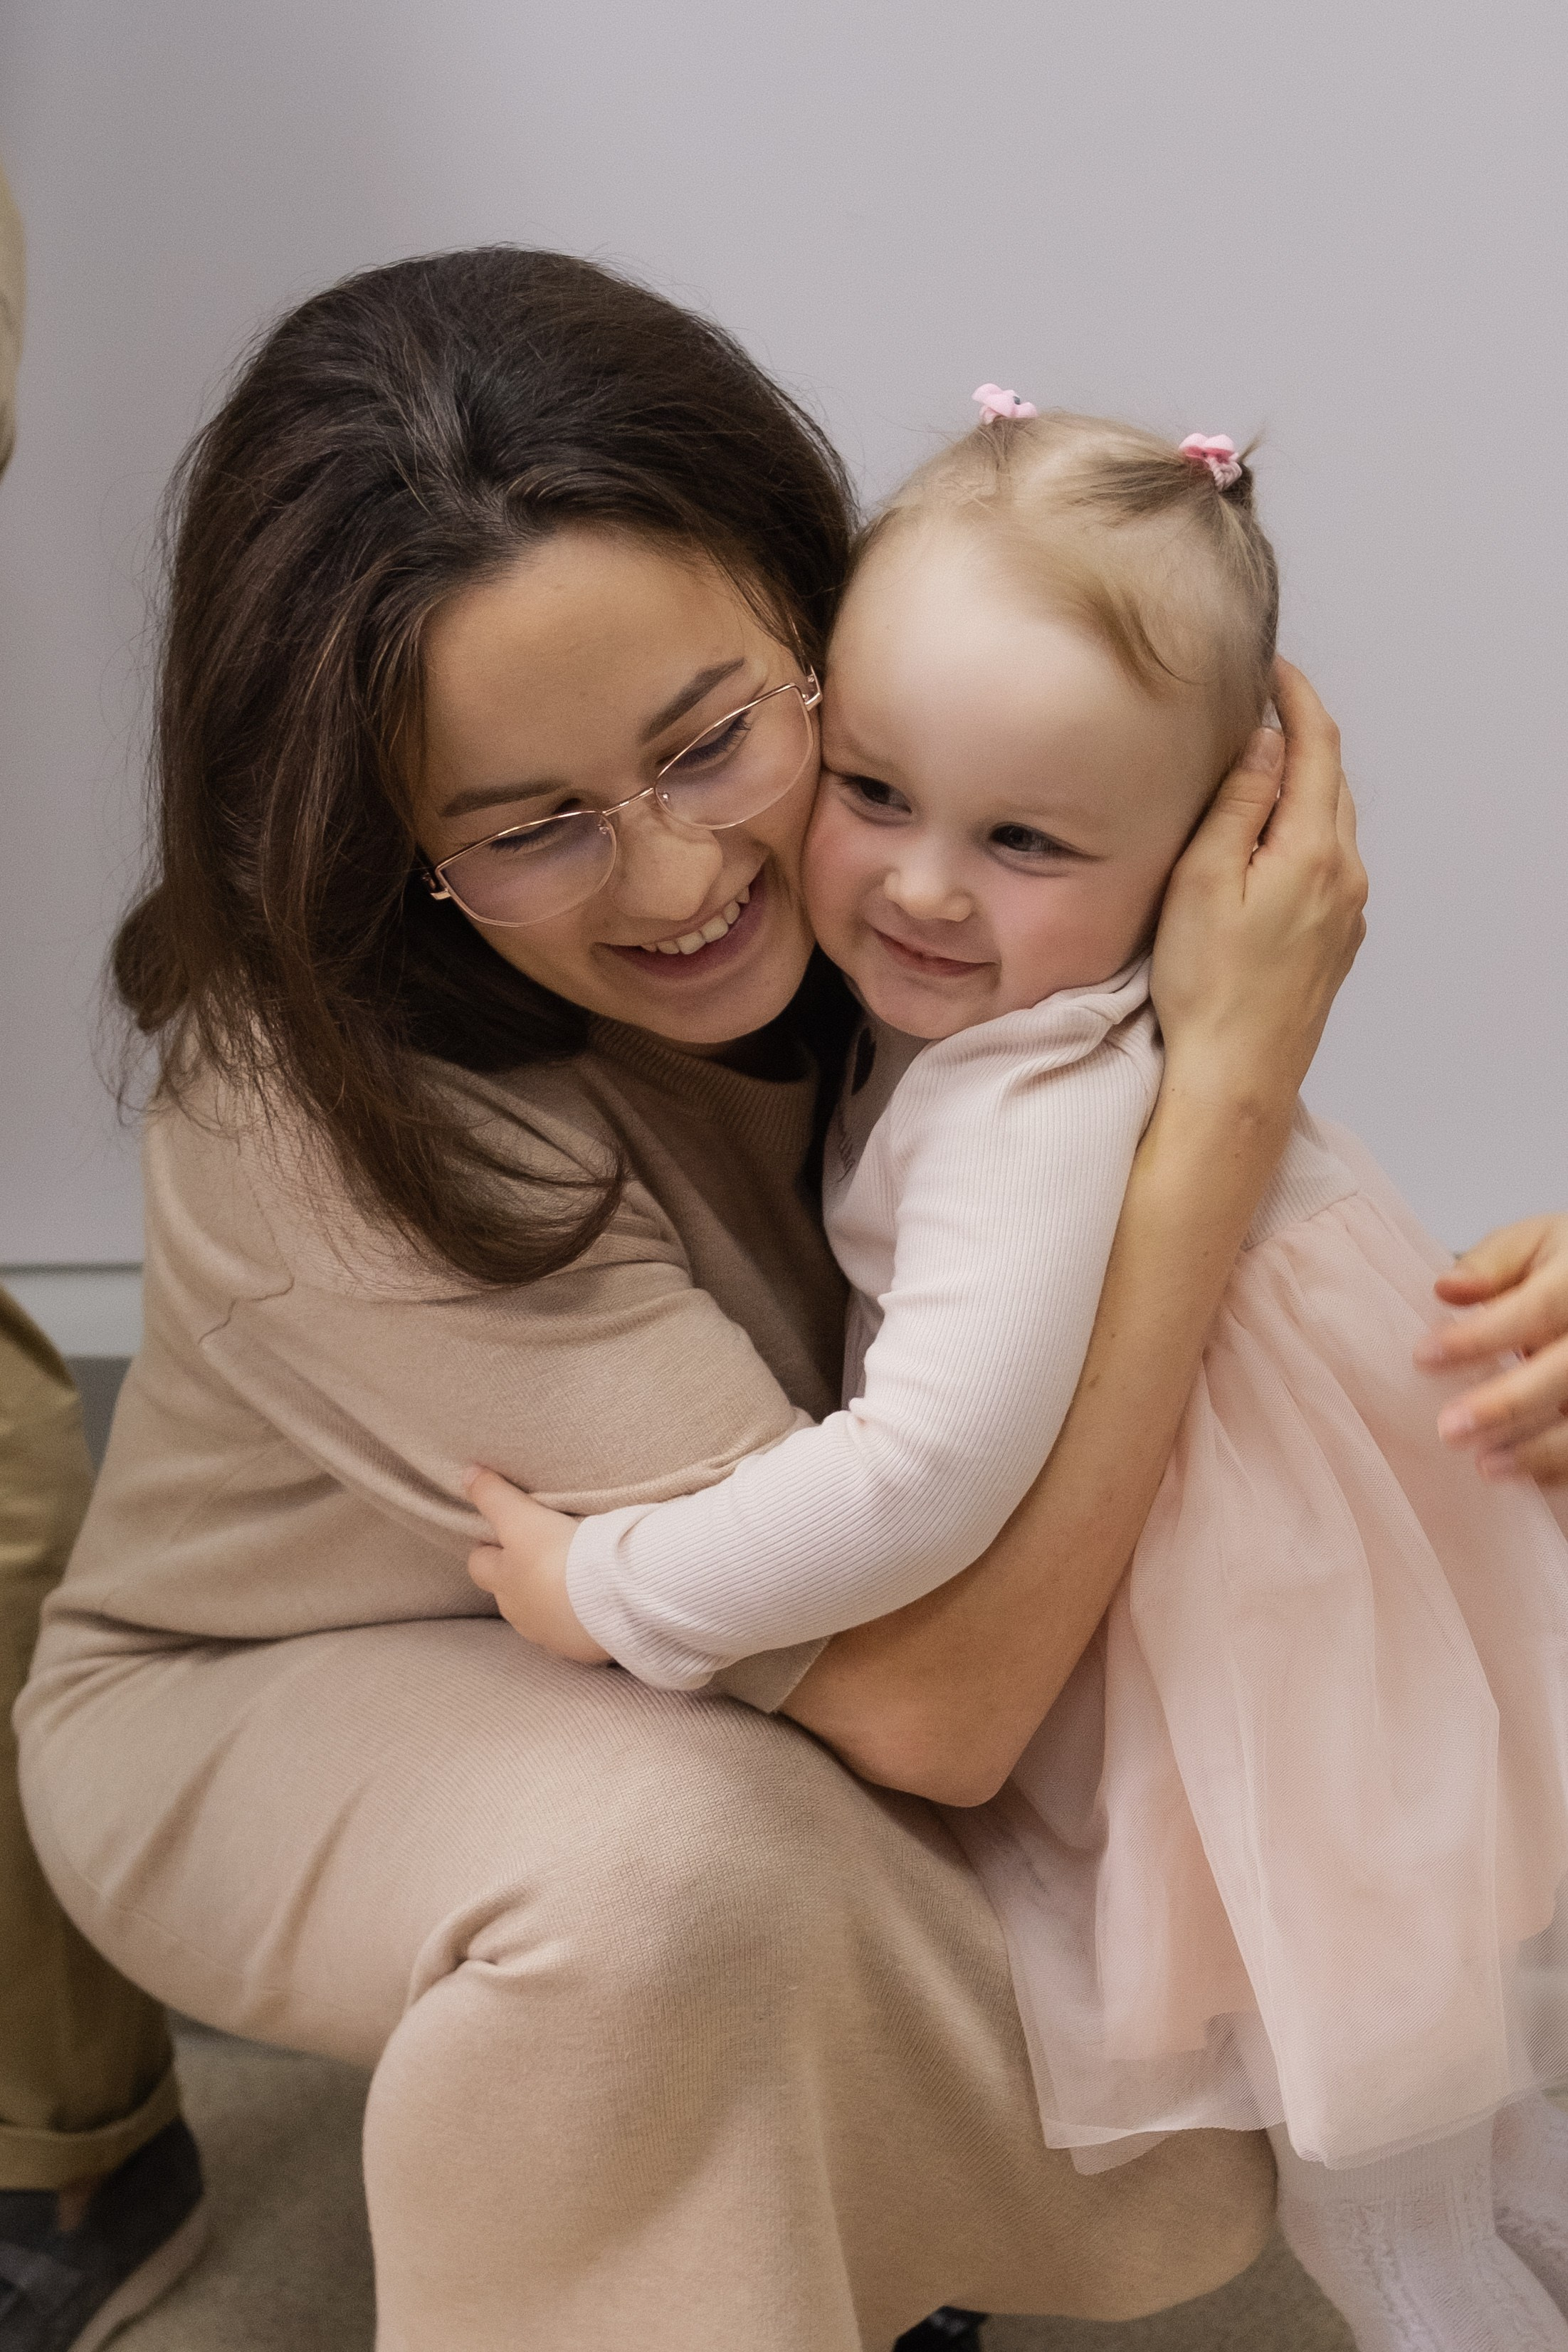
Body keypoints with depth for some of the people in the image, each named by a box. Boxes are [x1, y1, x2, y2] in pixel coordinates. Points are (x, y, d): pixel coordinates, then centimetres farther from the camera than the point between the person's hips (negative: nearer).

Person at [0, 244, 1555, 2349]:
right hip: (274, 1719, -4)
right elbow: (927, 1697, -37)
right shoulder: (336, 1132, -36)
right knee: (677, 1863, -37)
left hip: (713, 1702, 5)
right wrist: (1231, 1085, -38)